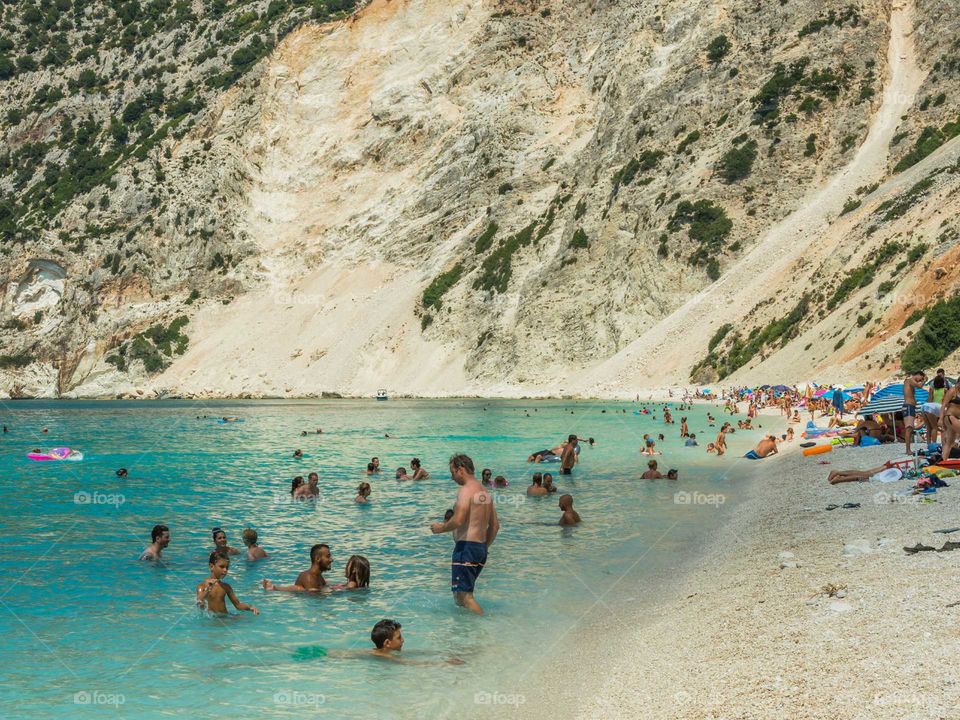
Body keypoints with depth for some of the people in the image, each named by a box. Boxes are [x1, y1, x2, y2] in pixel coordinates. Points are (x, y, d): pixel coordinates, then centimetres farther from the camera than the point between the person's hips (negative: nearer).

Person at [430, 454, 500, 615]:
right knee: (463, 594, 17)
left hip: (466, 546, -10)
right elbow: (495, 526, 19)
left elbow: (458, 521, -22)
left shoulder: (465, 490, -12)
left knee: (464, 596, -10)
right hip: (481, 548, 10)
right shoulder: (485, 491, 16)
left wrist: (441, 527, -5)